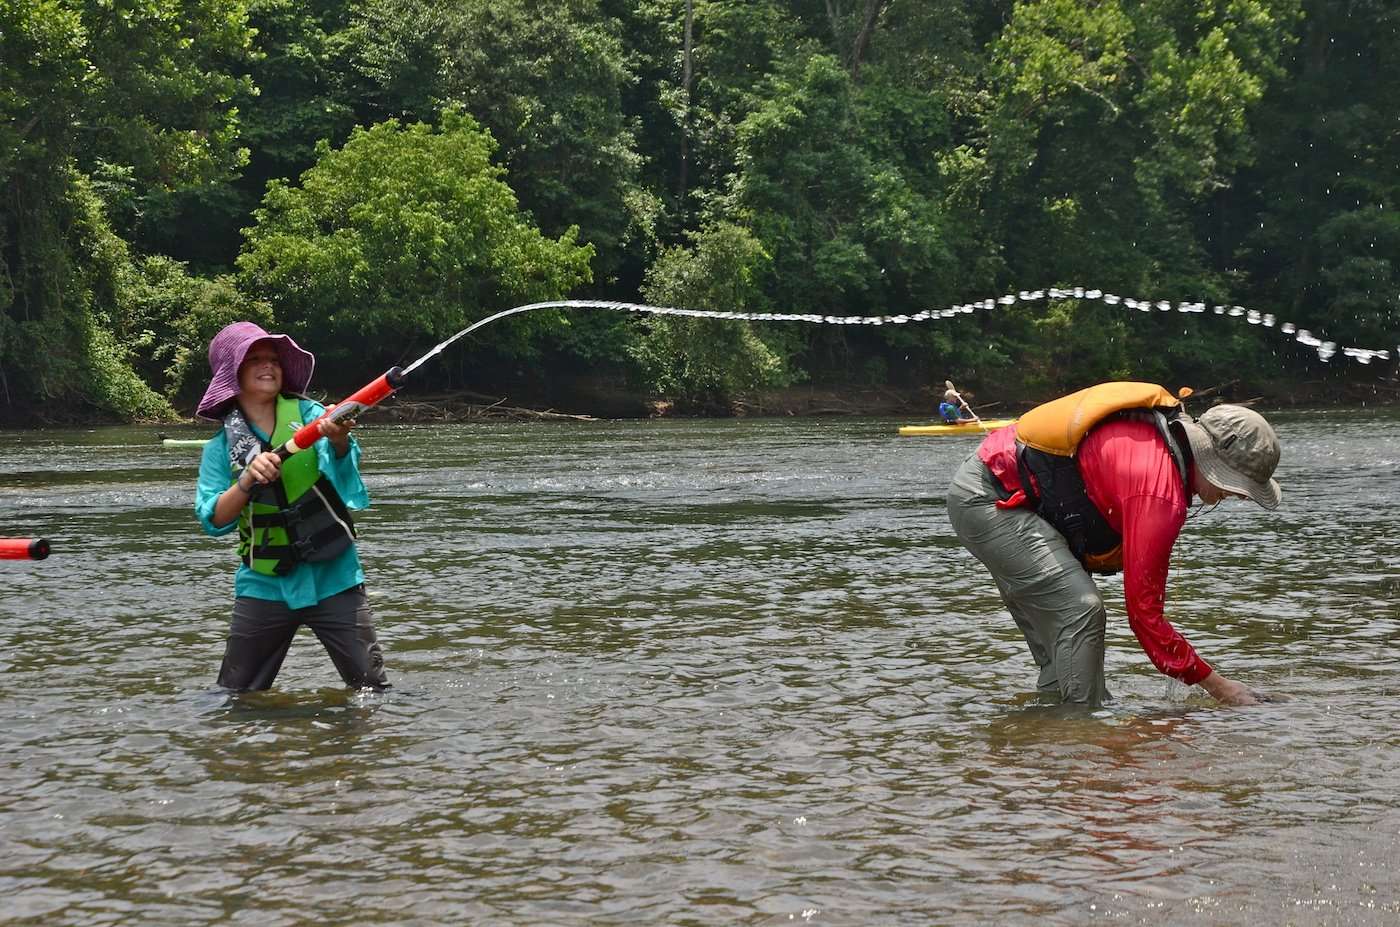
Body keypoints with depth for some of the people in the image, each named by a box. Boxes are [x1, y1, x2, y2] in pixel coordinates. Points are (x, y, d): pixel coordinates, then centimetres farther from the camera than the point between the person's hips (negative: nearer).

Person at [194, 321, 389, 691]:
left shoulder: (308, 414, 0)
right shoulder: (220, 448, 3)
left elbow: (343, 460, -19)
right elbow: (213, 520, -7)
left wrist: (338, 440, -42)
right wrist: (246, 481, -24)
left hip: (332, 578, -1)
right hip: (265, 585, 1)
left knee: (373, 689, -3)